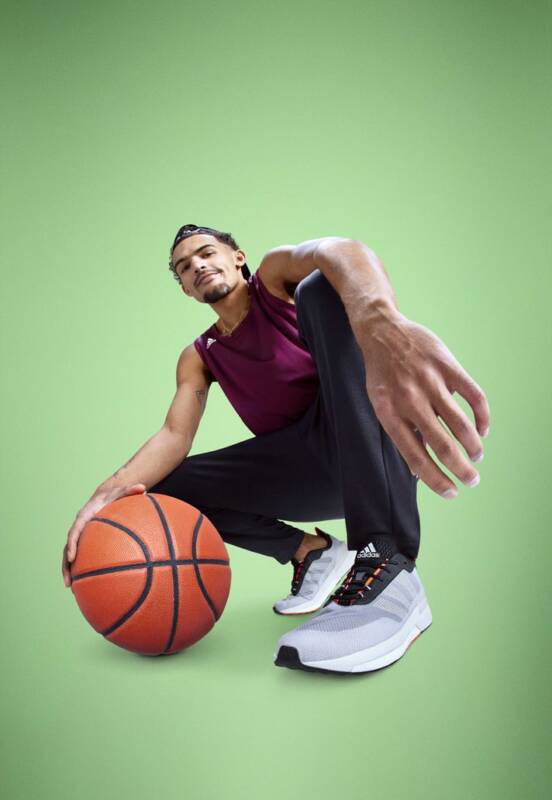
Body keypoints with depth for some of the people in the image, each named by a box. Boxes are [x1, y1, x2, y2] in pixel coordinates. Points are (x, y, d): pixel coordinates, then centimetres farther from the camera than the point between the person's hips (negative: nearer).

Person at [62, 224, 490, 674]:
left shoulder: (275, 274, 0)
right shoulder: (199, 357, 15)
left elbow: (337, 251, -25)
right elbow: (174, 434, 0)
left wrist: (381, 324, -49)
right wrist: (115, 489, -22)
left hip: (371, 443, -4)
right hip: (306, 469, 5)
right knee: (165, 488, -3)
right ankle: (311, 550, 4)